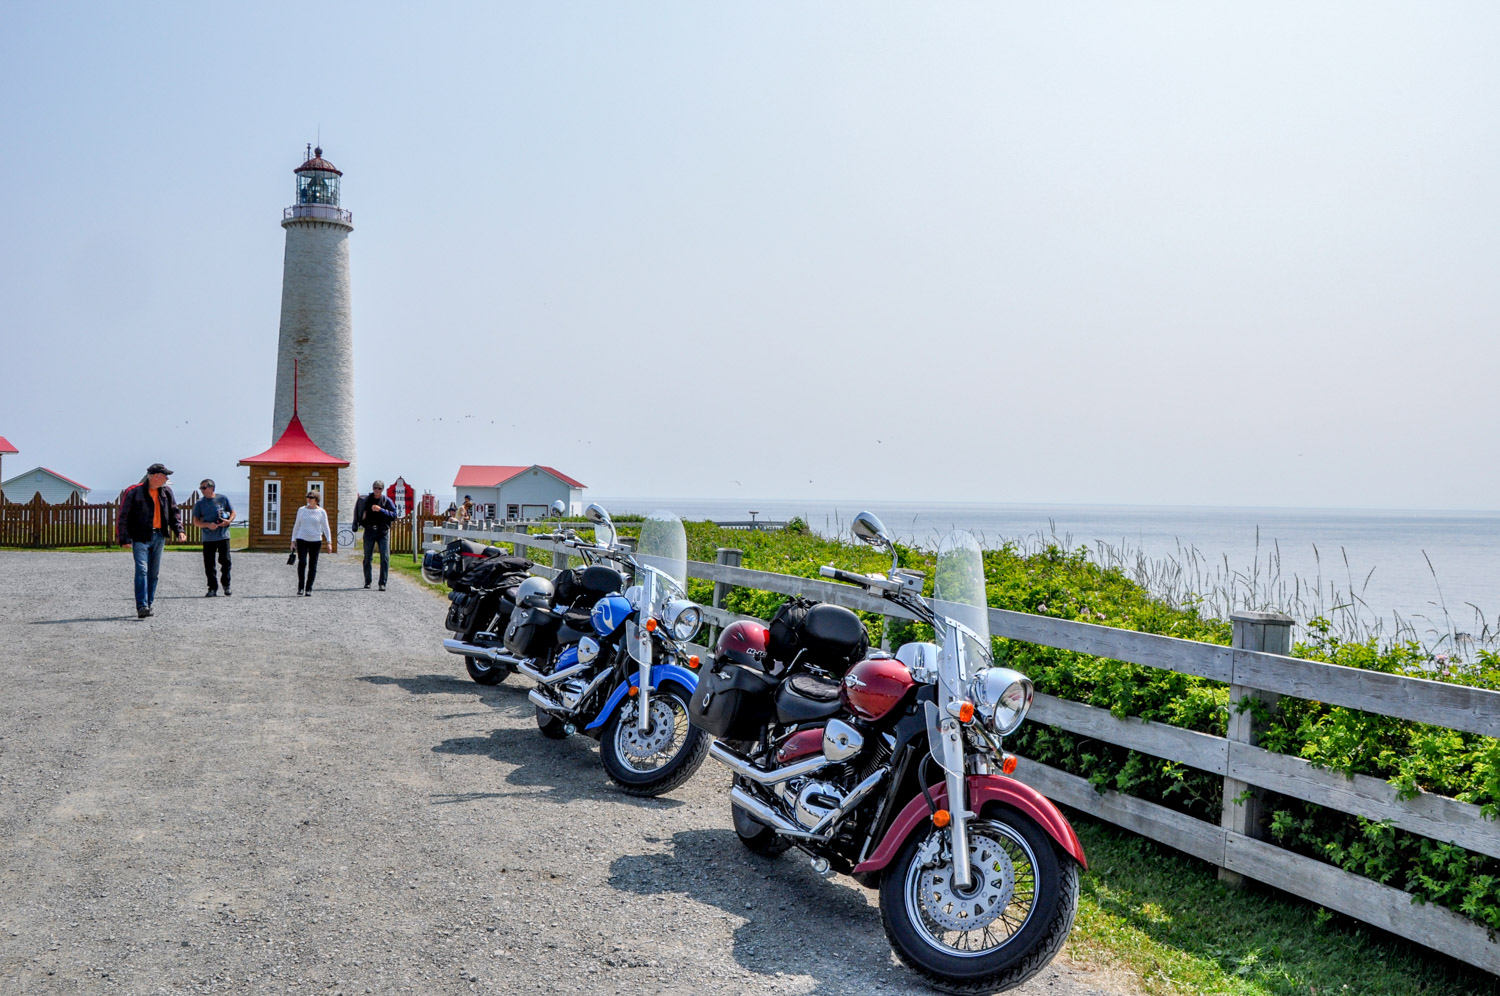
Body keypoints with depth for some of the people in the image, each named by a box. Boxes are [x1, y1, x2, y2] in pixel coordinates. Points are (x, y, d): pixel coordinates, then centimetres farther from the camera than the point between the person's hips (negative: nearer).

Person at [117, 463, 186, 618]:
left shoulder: (166, 492, 9)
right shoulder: (134, 492, -8)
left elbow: (174, 512, 18)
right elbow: (122, 516, -6)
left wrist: (178, 530, 4)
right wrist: (124, 538, -11)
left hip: (159, 537, 6)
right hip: (140, 537, -6)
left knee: (154, 573, 9)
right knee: (142, 570, -15)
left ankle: (148, 605, 17)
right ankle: (142, 607, -18)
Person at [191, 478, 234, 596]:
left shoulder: (222, 499, 4)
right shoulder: (199, 503, 6)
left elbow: (233, 512, 13)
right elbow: (196, 521, 5)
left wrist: (228, 521, -8)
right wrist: (208, 525, -13)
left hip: (223, 536, -1)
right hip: (208, 538, 1)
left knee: (225, 560, -2)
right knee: (209, 564, 0)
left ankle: (226, 585, 15)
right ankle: (212, 588, 8)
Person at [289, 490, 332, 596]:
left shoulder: (321, 512, 3)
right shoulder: (301, 510, 8)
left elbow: (325, 527, 5)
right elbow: (297, 526, 15)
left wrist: (329, 542, -2)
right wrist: (293, 541, 10)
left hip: (315, 541, 0)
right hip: (302, 540, 1)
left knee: (312, 565, 1)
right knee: (302, 562, -14)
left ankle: (309, 588, 9)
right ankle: (301, 587, -7)